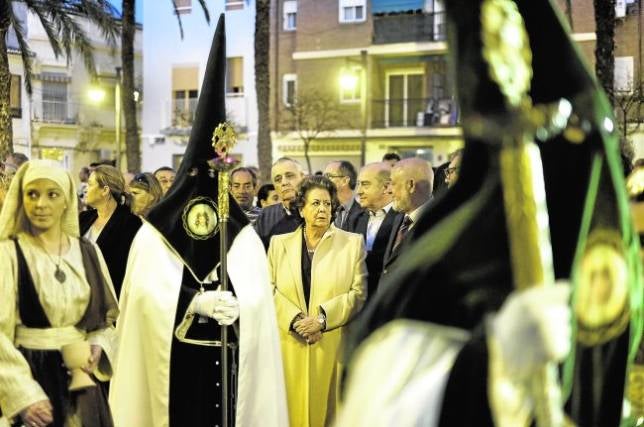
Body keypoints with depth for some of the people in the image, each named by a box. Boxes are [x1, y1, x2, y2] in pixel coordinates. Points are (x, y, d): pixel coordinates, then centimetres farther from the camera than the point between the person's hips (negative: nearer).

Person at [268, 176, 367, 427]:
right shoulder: (279, 244, 11)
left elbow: (359, 293, -2)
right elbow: (270, 291, 3)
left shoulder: (352, 243, 6)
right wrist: (295, 320, -12)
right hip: (290, 347, 1)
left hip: (333, 346, -1)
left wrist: (323, 318, -12)